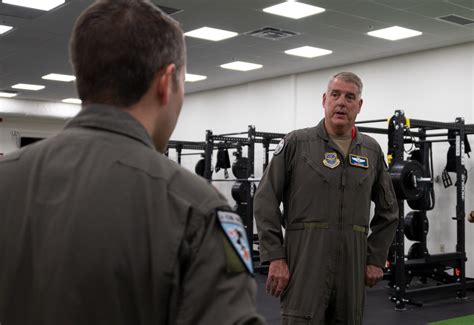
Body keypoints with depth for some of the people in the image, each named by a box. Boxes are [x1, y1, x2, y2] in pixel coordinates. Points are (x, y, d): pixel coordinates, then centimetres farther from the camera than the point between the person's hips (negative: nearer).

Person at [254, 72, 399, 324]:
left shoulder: (372, 151, 10)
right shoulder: (296, 143, -2)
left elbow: (387, 211, 16)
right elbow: (266, 202, -5)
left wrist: (375, 259, 9)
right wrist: (275, 257, -11)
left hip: (351, 266, 4)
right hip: (305, 262, -4)